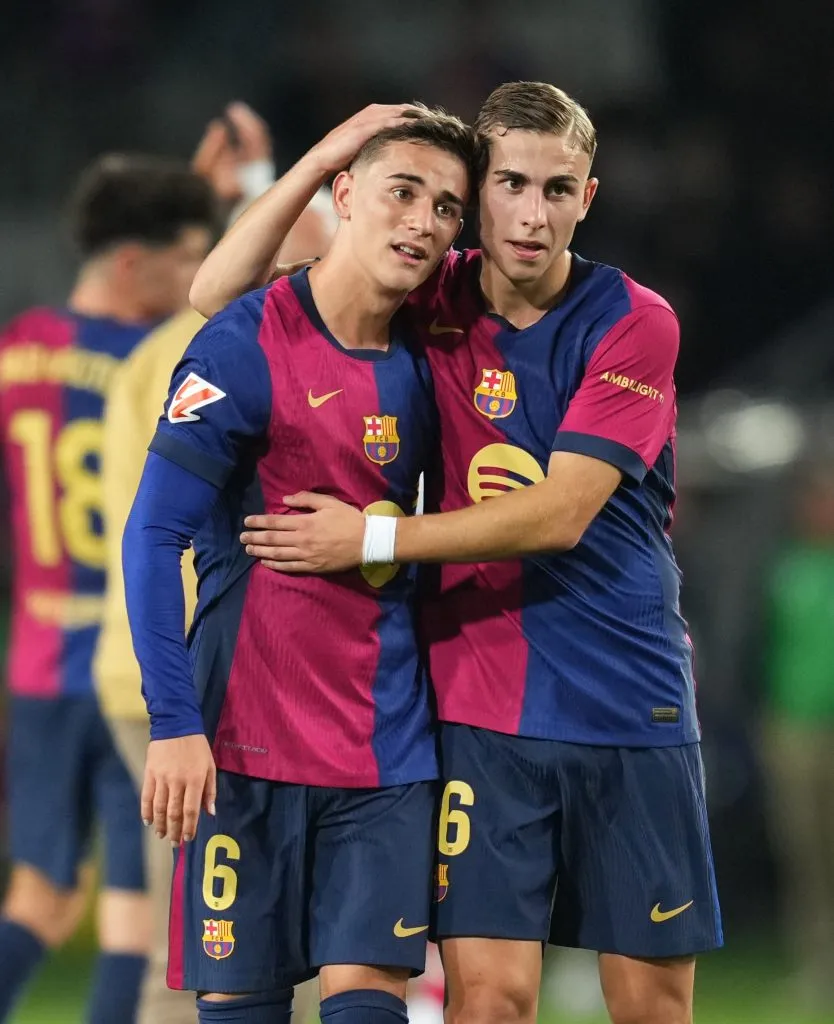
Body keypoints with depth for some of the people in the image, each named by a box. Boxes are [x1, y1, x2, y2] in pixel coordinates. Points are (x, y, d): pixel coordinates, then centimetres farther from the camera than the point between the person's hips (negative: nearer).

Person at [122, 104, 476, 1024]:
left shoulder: (420, 365, 8)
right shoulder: (246, 345, -9)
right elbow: (154, 535, -11)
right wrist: (173, 722, -17)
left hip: (388, 745, 4)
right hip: (249, 739, -4)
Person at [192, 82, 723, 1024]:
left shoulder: (632, 324, -6)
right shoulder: (433, 304, 3)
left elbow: (559, 515, -14)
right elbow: (217, 293, 4)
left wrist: (375, 539, -15)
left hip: (630, 705, -1)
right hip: (479, 706, 1)